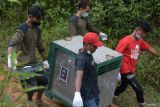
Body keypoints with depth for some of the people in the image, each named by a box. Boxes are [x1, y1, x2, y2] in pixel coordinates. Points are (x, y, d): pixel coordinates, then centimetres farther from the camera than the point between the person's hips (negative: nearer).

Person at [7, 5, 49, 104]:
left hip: (34, 62, 8)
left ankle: (38, 100, 34)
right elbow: (11, 44, -31)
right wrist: (10, 58, -45)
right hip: (24, 64, -8)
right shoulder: (22, 29, -18)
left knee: (44, 80, 10)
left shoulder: (37, 29, 8)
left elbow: (40, 46, 18)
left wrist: (45, 60, 19)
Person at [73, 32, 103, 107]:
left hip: (95, 92, 10)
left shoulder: (88, 53, 0)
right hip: (87, 95, -10)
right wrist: (77, 94, -57)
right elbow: (79, 76, -44)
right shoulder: (81, 58, -28)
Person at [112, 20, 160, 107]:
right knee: (139, 89, -6)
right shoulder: (125, 41, -23)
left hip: (131, 70, 9)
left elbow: (149, 49, 14)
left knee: (123, 87, 25)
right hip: (126, 71, -9)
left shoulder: (140, 41, 3)